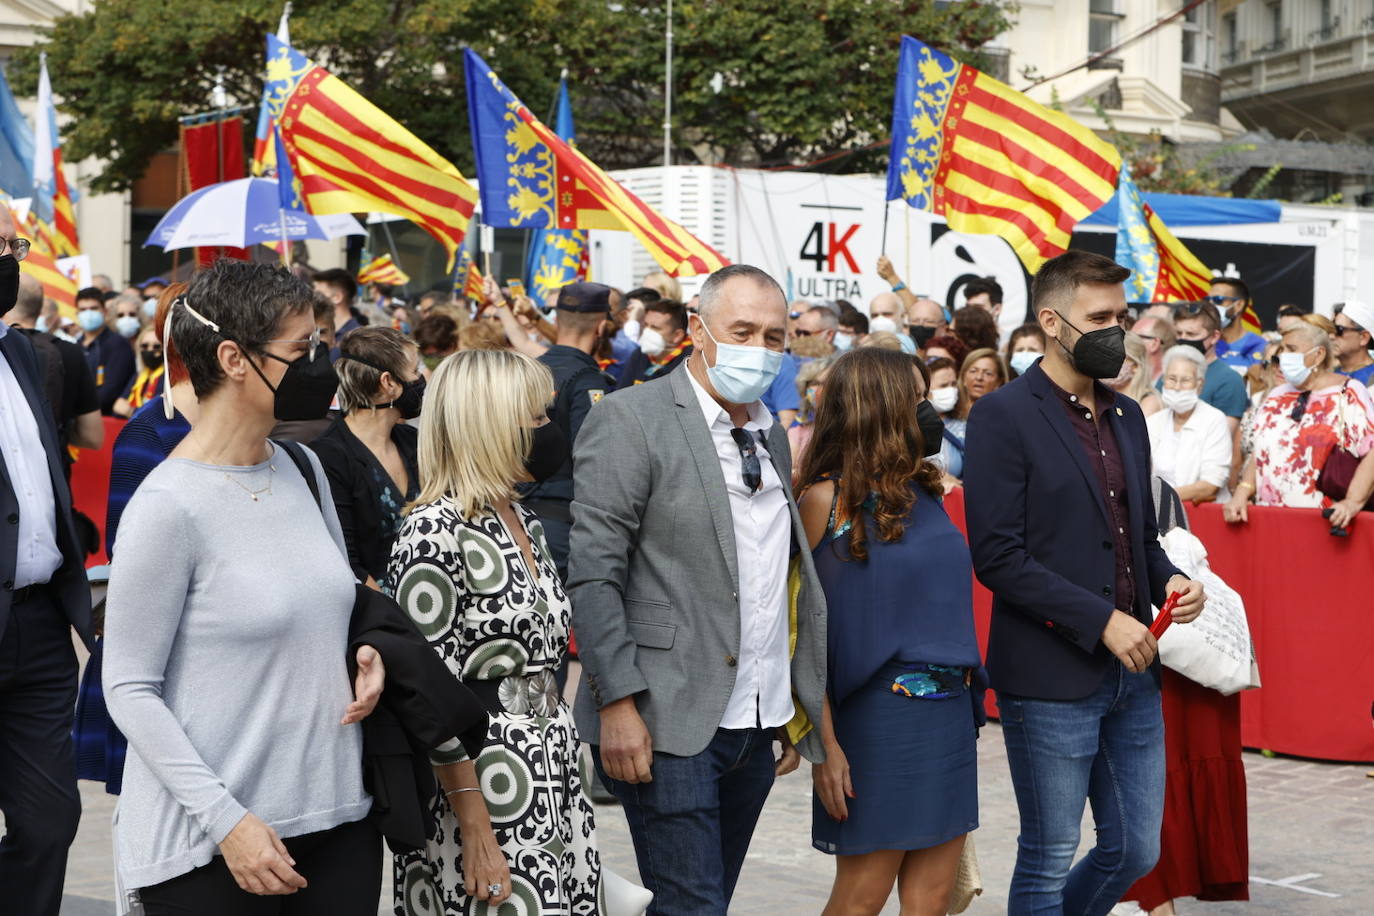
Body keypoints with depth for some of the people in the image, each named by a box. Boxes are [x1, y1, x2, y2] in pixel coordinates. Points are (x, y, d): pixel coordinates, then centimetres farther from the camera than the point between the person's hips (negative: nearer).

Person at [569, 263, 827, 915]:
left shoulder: (772, 435, 15)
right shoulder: (631, 419, -8)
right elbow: (592, 574, -13)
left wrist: (793, 710, 16)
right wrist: (617, 702, -18)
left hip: (759, 723, 7)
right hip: (669, 724, -7)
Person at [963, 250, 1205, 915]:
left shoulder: (1127, 417, 13)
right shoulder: (1004, 416, -10)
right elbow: (997, 556, -16)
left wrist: (1169, 580, 0)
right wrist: (1102, 620, -18)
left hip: (1132, 674, 7)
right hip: (1052, 680, -7)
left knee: (1135, 851, 13)